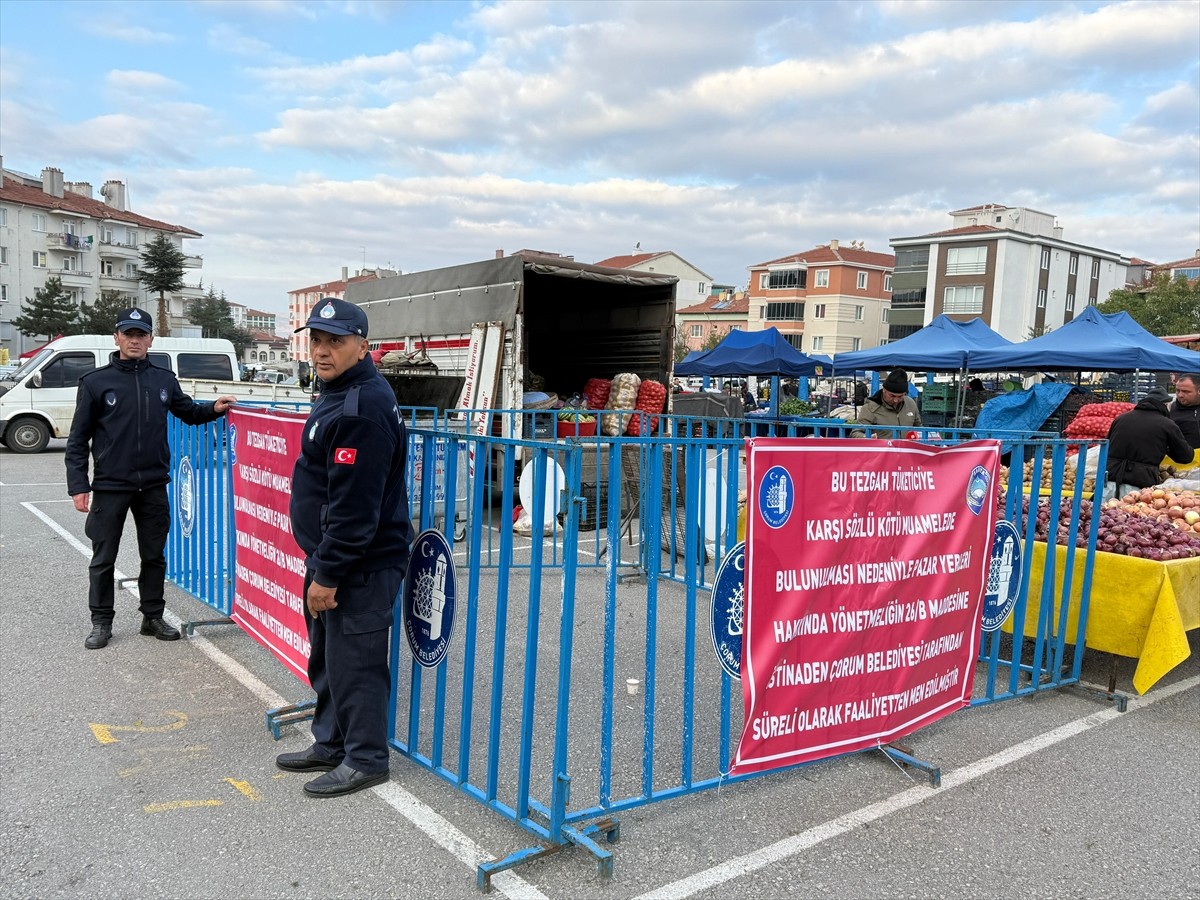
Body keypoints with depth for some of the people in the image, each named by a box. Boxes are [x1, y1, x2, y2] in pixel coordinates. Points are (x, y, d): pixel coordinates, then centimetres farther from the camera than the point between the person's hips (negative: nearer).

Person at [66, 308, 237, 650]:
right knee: (103, 559, 8)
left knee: (154, 555, 11)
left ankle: (153, 616, 24)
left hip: (154, 486, 3)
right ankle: (101, 622, 21)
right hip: (110, 486, -2)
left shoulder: (164, 380, 5)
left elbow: (188, 412, 21)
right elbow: (78, 439, -2)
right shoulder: (96, 381, -3)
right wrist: (78, 485, -8)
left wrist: (214, 409, -1)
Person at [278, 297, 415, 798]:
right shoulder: (339, 395, 13)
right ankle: (331, 744, 35)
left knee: (354, 663, 0)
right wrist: (320, 567, 21)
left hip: (360, 567, -11)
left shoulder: (362, 410, -22)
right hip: (331, 557, 11)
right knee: (327, 658, 20)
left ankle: (365, 759, 15)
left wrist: (328, 574, -21)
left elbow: (354, 507, -26)